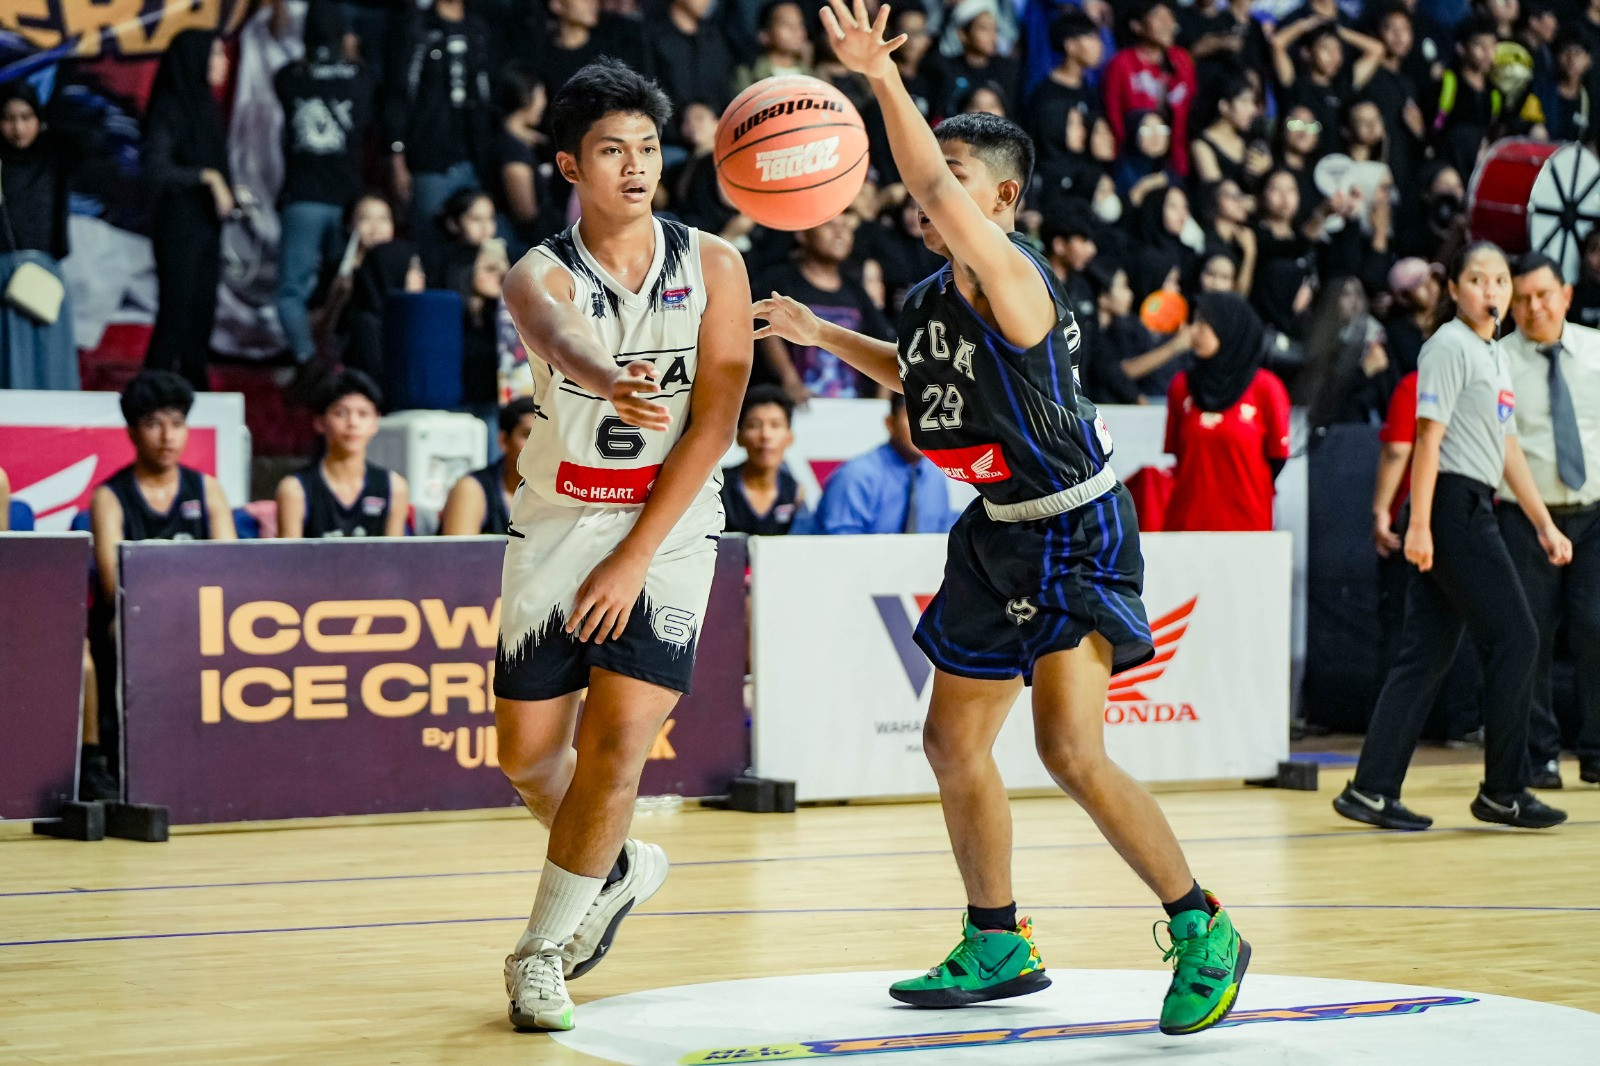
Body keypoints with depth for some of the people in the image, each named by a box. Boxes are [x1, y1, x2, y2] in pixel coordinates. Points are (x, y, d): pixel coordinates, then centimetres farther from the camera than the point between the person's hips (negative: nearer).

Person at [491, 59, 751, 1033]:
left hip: (668, 530, -1)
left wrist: (635, 558, -15)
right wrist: (609, 383, -60)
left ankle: (542, 951, 4)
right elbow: (559, 336, -34)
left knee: (619, 737, -13)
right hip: (558, 525, 1)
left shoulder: (712, 265, -5)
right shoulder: (541, 276, -8)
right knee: (528, 749, 4)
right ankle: (619, 869, 35)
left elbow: (713, 421, -9)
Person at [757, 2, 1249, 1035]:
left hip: (1075, 532, -10)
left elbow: (935, 190, -38)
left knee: (1070, 749, -18)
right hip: (1000, 533, 10)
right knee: (954, 741, 14)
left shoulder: (1010, 278, -20)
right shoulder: (933, 298, 6)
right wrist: (818, 332, 25)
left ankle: (1203, 932, -3)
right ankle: (999, 945, 30)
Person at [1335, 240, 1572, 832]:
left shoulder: (1495, 355, 20)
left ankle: (1371, 791, 4)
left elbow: (1507, 448, 24)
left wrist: (1544, 523, 23)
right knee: (1515, 638, -5)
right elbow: (1429, 435, -14)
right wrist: (1418, 524, -20)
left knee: (1426, 653, 5)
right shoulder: (1449, 346, -8)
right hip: (1453, 504, -9)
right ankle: (1503, 792, 3)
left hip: (1474, 511, 9)